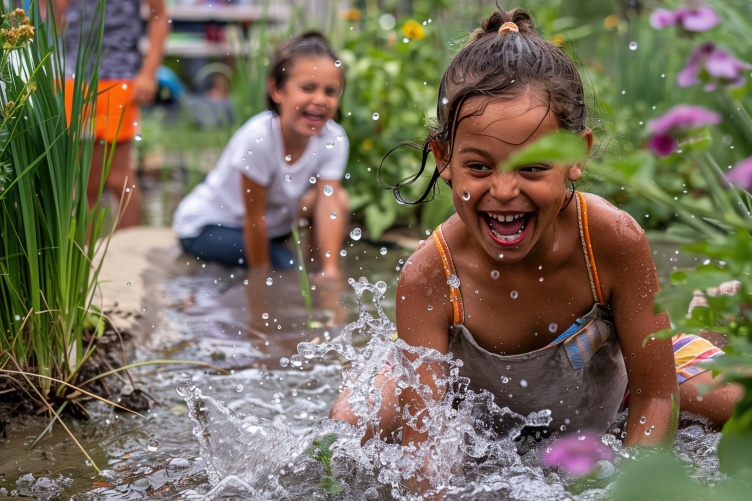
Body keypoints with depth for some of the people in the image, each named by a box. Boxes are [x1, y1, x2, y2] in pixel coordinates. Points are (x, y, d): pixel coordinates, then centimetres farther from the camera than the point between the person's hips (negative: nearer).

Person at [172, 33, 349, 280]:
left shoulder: (334, 139, -18)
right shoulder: (258, 138, -33)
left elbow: (329, 203, -24)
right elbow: (254, 218, -26)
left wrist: (331, 268, -34)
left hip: (272, 222, 6)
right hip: (208, 226, -6)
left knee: (339, 199, -13)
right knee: (286, 265, -25)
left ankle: (321, 276, 2)